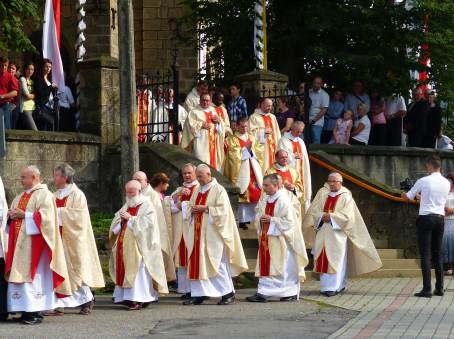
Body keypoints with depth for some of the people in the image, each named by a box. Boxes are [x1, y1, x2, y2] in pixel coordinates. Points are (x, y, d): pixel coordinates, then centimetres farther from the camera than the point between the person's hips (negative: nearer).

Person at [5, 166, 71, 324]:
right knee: (19, 275, 3)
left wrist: (25, 215, -17)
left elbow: (46, 217, -16)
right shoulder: (20, 197, 20)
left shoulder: (44, 195, -5)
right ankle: (27, 310, 6)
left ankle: (35, 312, -9)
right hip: (19, 242, 8)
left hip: (34, 242, -8)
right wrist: (12, 215, 0)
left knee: (32, 274, -11)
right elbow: (14, 215, 23)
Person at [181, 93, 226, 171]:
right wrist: (201, 125, -18)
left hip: (213, 142, 6)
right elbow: (190, 124, -11)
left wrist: (219, 120, -1)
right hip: (201, 142, -6)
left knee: (213, 159, 6)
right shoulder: (194, 112, 0)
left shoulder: (213, 111, 18)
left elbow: (222, 126, 20)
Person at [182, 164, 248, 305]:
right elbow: (189, 209, 19)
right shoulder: (197, 191, 16)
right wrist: (192, 209, -3)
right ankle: (199, 294, 5)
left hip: (213, 234, -7)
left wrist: (205, 209, -17)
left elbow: (223, 210, -13)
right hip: (198, 233, 7)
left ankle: (228, 293, 2)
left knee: (217, 262, -6)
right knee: (198, 263, 3)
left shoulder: (218, 190, -4)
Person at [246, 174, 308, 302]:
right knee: (265, 266, 6)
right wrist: (260, 219, -3)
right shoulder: (265, 201, 10)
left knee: (284, 267, -1)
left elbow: (289, 221, -17)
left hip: (280, 240, -8)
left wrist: (271, 219, -18)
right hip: (266, 239, 8)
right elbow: (258, 216, 20)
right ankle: (262, 293, 8)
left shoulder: (283, 201, -13)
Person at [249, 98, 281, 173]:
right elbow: (251, 131, -8)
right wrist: (264, 131, -10)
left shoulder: (272, 117, 18)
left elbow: (277, 132, 18)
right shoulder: (254, 117, -1)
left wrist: (278, 145, 9)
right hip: (260, 148, -6)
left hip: (272, 147, 6)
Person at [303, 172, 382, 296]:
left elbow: (347, 215, -10)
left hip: (337, 234, -3)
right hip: (323, 234, 3)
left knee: (335, 260, -6)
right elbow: (313, 209, 3)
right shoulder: (322, 193, 10)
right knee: (323, 260, 3)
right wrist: (322, 216, -15)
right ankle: (326, 285, 12)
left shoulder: (346, 197, 1)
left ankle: (333, 287, -7)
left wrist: (331, 216, -16)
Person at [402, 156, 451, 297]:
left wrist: (403, 194, 26)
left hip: (426, 218, -5)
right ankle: (439, 288, 13)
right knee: (438, 253, 12)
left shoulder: (423, 181, -10)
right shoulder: (446, 183, 5)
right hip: (440, 218, 5)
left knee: (425, 254, -4)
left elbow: (408, 196, 4)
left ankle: (427, 289, -8)